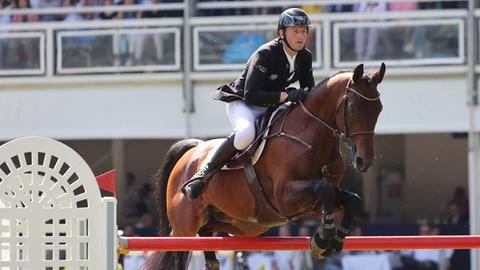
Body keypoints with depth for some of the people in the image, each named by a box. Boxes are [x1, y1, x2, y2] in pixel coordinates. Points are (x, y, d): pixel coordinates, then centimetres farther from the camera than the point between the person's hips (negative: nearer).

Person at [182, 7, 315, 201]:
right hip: (242, 103, -7)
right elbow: (251, 95, -31)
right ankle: (204, 173, -26)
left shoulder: (305, 57, -3)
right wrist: (286, 95, -38)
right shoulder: (266, 54, -24)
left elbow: (309, 90, 11)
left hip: (272, 106, 7)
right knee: (246, 133, -40)